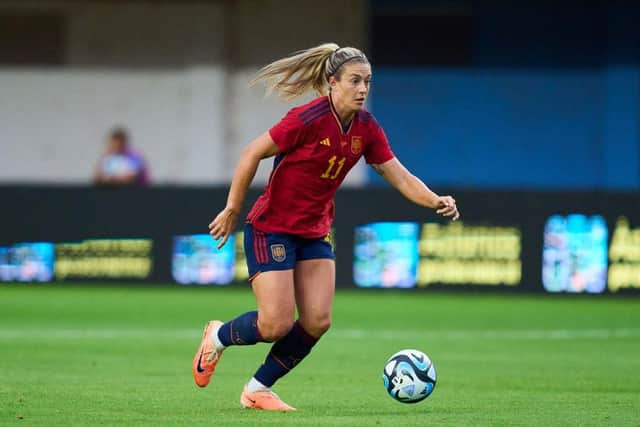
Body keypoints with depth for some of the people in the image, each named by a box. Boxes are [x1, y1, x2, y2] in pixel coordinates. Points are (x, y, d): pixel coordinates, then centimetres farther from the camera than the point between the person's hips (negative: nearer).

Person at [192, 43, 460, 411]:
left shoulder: (366, 129, -2)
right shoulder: (308, 119, -22)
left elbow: (400, 177, 0)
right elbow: (252, 154, -15)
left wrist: (435, 201, -18)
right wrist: (232, 210, -11)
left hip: (315, 233, 7)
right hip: (272, 229, -7)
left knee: (317, 322, -3)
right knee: (277, 325, -11)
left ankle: (258, 389, 14)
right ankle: (218, 336, 22)